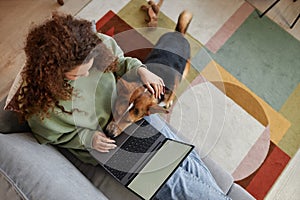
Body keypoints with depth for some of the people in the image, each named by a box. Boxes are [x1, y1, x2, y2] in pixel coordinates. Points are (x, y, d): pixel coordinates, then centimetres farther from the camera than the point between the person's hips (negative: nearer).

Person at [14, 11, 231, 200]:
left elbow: (119, 62, 3)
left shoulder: (97, 43, -18)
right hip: (104, 146, -3)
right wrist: (87, 138, -21)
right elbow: (57, 137, -5)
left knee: (187, 159, 0)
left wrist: (140, 69, -16)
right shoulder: (39, 104, -23)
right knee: (172, 181, -11)